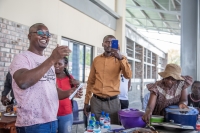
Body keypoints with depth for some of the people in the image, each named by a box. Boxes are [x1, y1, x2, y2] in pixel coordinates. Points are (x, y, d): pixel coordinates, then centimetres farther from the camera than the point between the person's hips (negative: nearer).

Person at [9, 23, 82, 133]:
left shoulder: (47, 61, 14)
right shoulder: (21, 58, -8)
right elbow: (23, 82, -28)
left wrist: (68, 92, -2)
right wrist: (52, 59, -29)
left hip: (52, 121, 7)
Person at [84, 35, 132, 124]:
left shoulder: (120, 59, 2)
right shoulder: (96, 60, 8)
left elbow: (128, 76, -14)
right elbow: (90, 82, 12)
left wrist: (120, 58, -24)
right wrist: (86, 101, 11)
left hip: (112, 101, -2)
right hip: (96, 100, 2)